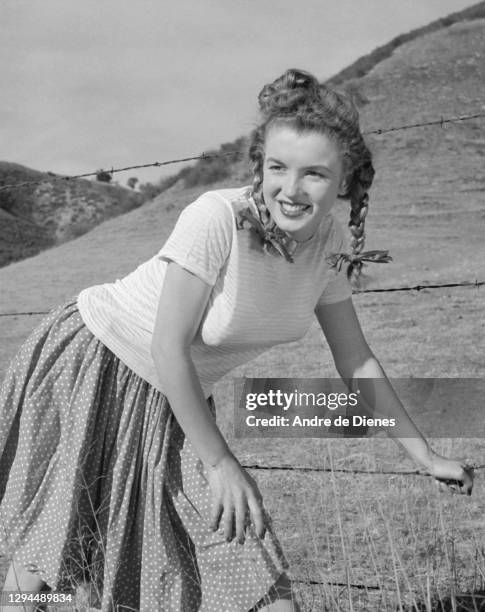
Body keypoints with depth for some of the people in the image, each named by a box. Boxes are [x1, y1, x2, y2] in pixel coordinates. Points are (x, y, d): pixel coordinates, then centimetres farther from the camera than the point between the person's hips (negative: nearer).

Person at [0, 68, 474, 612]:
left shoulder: (329, 240, -9)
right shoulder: (215, 219, -29)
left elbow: (355, 361, 2)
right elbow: (168, 350, -24)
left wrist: (427, 457, 3)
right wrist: (220, 462, -17)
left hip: (179, 401, 6)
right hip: (94, 364, -5)